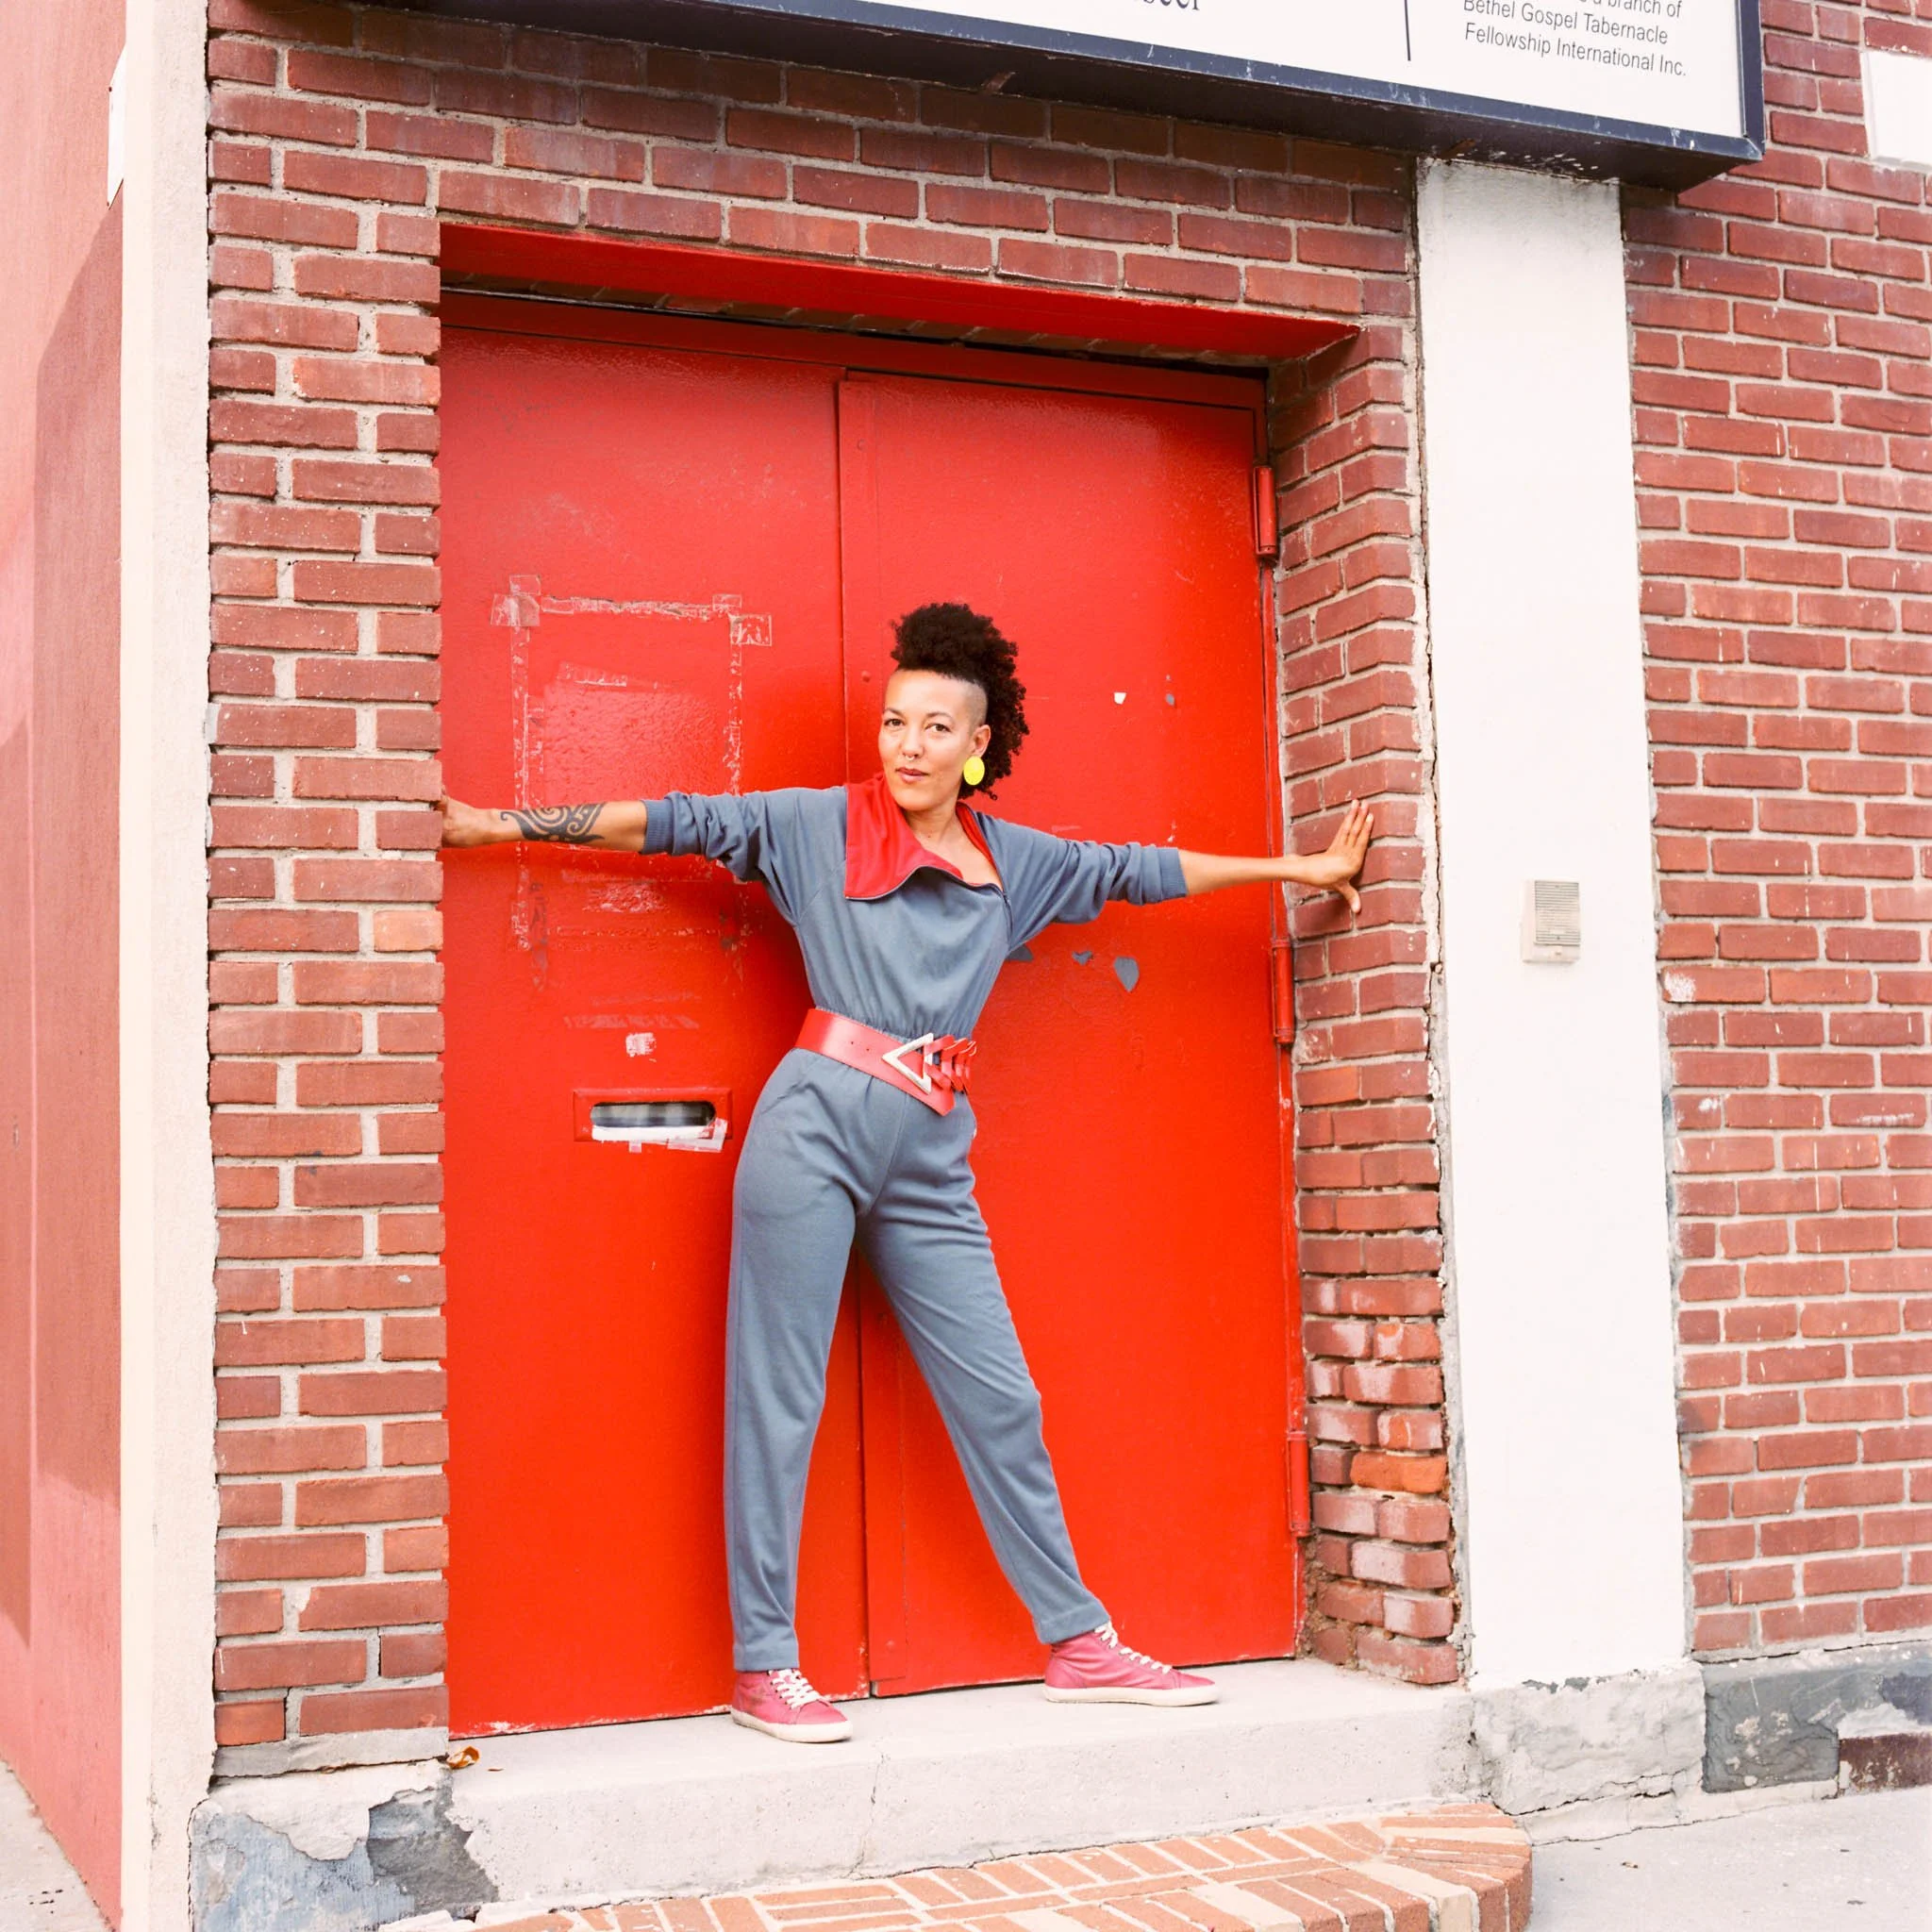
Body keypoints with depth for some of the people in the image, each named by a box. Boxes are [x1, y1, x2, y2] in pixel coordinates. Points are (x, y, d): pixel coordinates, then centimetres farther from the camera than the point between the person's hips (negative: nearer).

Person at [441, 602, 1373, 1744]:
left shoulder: (1015, 862, 13)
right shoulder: (818, 827, 2)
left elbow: (1138, 872, 21)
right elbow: (676, 825, 1)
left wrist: (1300, 869, 27)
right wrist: (495, 825, 0)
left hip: (929, 1159, 4)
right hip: (815, 1129, -4)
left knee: (1000, 1400, 7)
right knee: (779, 1399, 0)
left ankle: (1080, 1645, 17)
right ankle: (764, 1667, 9)